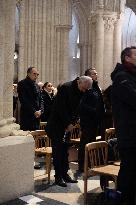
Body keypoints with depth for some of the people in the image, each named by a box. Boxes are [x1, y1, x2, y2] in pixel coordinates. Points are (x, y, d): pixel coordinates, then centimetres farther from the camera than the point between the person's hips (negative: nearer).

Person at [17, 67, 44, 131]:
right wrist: (34, 111, -15)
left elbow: (41, 99, 15)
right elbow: (24, 100, -12)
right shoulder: (22, 84, -4)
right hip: (27, 116, -6)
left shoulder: (36, 86, 16)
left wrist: (40, 110, -3)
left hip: (37, 115, 6)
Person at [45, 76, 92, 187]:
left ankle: (65, 174, 17)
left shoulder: (81, 93, 4)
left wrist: (72, 123, -4)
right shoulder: (65, 88, -18)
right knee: (58, 150, -4)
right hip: (57, 125, -7)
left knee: (65, 150, 10)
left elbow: (77, 109, 8)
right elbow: (61, 108, -21)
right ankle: (58, 177, 3)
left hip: (67, 125, 7)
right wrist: (68, 124, -17)